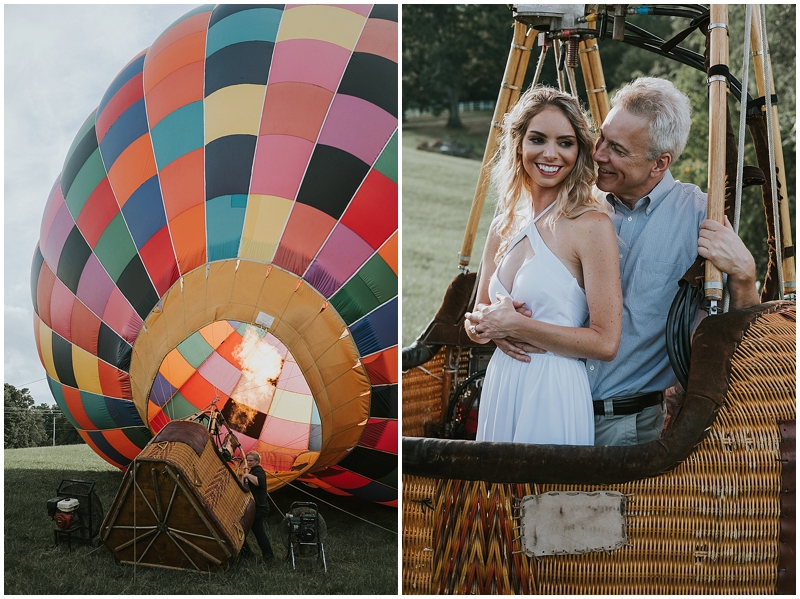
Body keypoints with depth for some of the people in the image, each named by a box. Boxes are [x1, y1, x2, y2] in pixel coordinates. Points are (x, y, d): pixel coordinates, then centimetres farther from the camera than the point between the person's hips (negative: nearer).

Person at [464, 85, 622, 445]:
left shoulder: (592, 225, -12)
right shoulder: (504, 226, 7)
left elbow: (605, 343, -15)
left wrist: (515, 325, -14)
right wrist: (483, 323, -9)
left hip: (553, 394, -6)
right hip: (498, 388, 6)